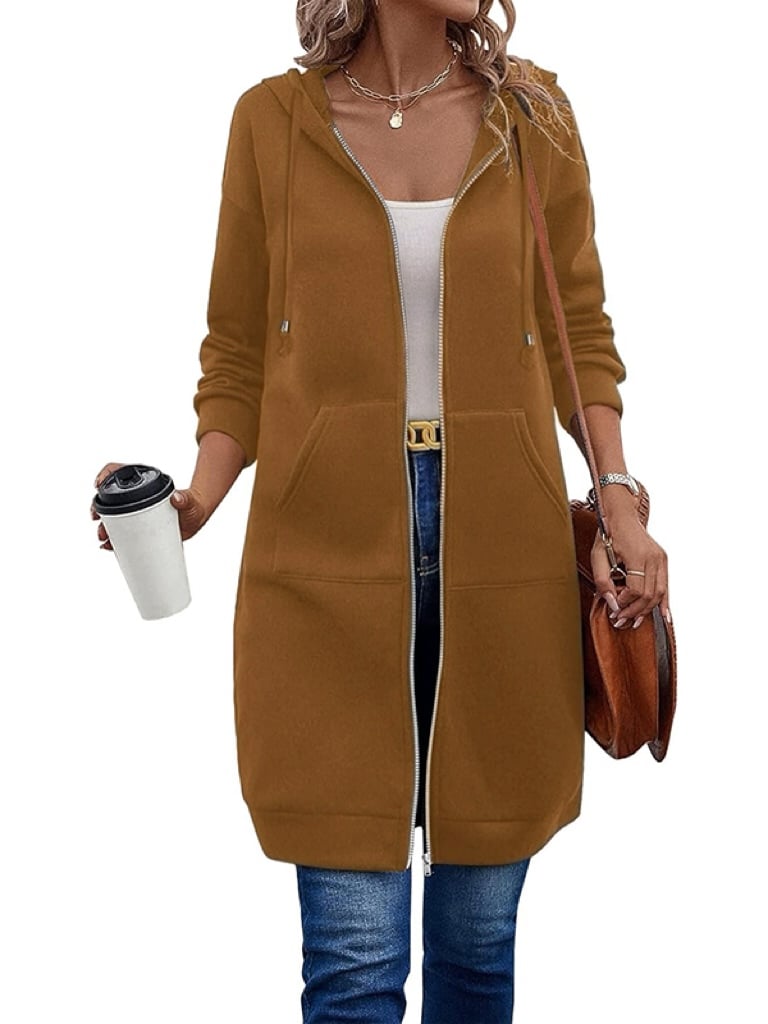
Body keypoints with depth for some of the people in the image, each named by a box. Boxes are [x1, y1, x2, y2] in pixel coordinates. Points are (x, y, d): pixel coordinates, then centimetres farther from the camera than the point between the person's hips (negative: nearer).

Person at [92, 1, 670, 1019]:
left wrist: (617, 499, -3)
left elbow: (579, 332, 11)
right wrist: (195, 499, -10)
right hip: (330, 555, -1)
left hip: (502, 549, 2)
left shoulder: (531, 113, 6)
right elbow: (240, 355, 7)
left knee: (479, 933, 10)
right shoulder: (274, 121, 3)